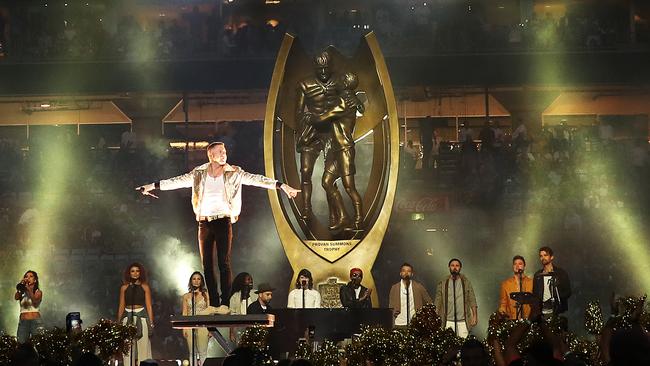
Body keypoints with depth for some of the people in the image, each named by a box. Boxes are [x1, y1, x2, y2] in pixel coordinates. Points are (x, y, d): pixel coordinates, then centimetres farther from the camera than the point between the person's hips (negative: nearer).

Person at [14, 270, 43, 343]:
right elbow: (16, 297, -7)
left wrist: (29, 289, -28)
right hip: (23, 321, 3)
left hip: (35, 321, -3)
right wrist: (21, 285, -17)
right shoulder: (22, 293, 15)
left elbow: (35, 301, -15)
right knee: (21, 343, -7)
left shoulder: (38, 292, 6)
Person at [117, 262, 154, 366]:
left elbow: (149, 306, 3)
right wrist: (118, 323, 6)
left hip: (141, 318, -2)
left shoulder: (145, 287, 4)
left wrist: (151, 323, -3)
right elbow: (121, 306, 11)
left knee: (143, 348, -4)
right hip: (128, 318, 2)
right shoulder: (124, 287, 8)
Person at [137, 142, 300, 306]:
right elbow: (177, 181, 12)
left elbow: (256, 179, -5)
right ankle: (214, 304, 9)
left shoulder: (234, 173, 2)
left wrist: (281, 186, -13)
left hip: (223, 221, -3)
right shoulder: (199, 173, 7)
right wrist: (153, 186, 12)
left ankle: (225, 303, -8)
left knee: (224, 263, -8)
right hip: (205, 223, 3)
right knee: (207, 265, 3)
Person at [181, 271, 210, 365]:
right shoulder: (186, 296, 11)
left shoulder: (205, 295, 8)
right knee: (192, 353, 1)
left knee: (203, 352, -7)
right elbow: (184, 313, 9)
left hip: (202, 325, -1)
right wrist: (184, 328, -1)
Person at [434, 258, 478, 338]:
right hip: (448, 322, 0)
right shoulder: (442, 284, 7)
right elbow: (437, 304, 7)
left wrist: (475, 316, -8)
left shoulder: (466, 283, 7)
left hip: (462, 322, 0)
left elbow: (472, 301, 4)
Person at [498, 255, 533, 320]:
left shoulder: (532, 283, 8)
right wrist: (502, 311, -7)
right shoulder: (506, 284, 12)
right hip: (511, 320, 1)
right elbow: (503, 303, 13)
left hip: (528, 319, -1)